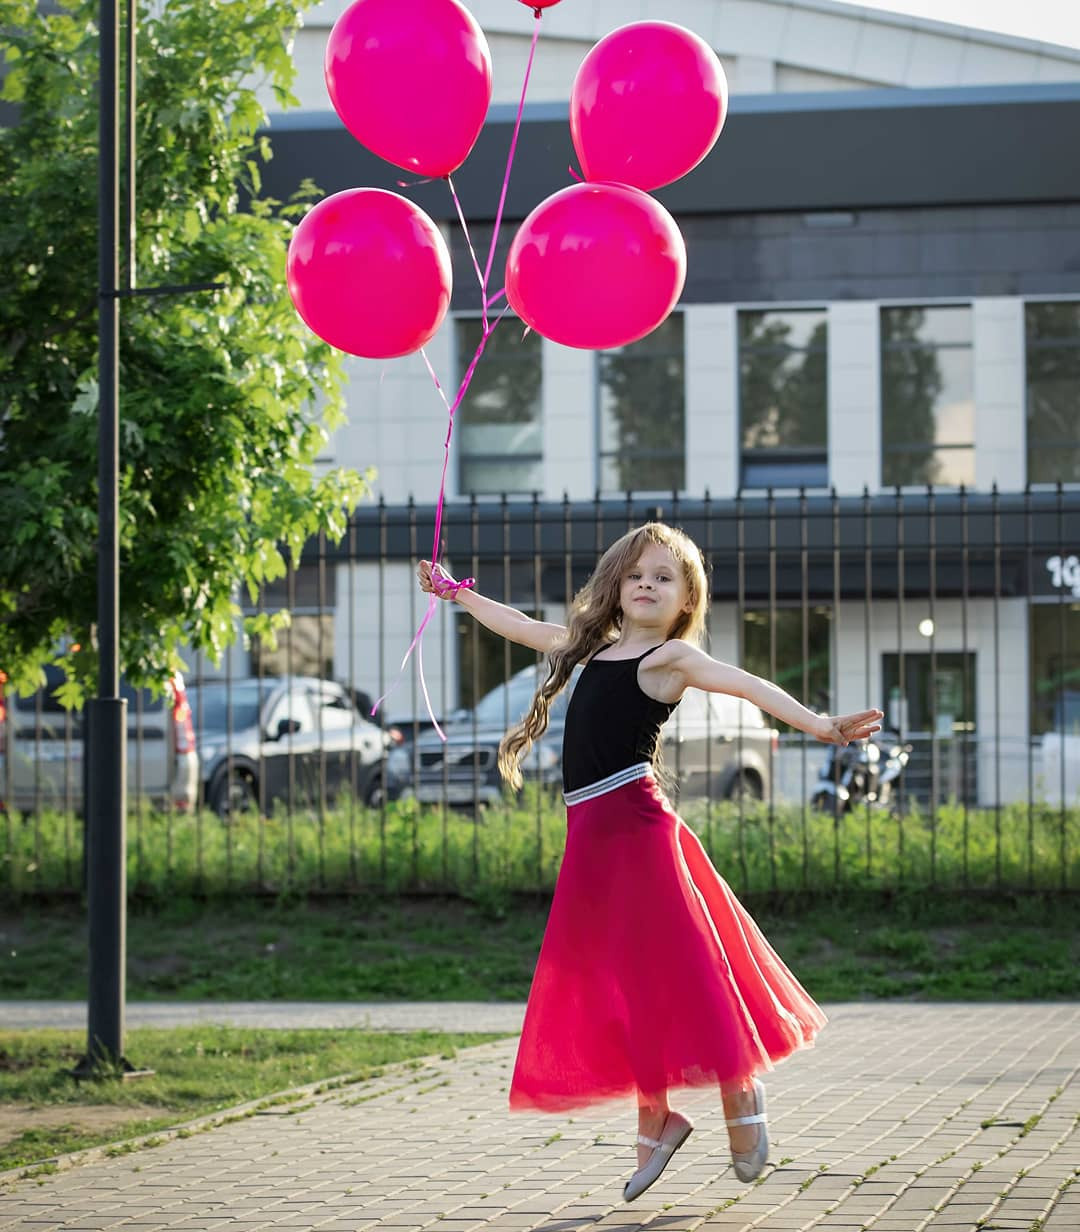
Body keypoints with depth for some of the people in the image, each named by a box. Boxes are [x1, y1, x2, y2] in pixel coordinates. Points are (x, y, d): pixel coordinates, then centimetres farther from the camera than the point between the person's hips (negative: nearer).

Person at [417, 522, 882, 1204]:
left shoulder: (672, 657, -4)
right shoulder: (596, 646, 17)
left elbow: (748, 684, -18)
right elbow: (525, 627, 32)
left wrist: (818, 724, -33)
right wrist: (457, 593, 42)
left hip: (634, 821, -7)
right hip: (594, 833, 7)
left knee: (665, 967, -6)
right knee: (620, 981, 8)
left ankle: (740, 1089, 11)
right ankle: (657, 1118, 16)